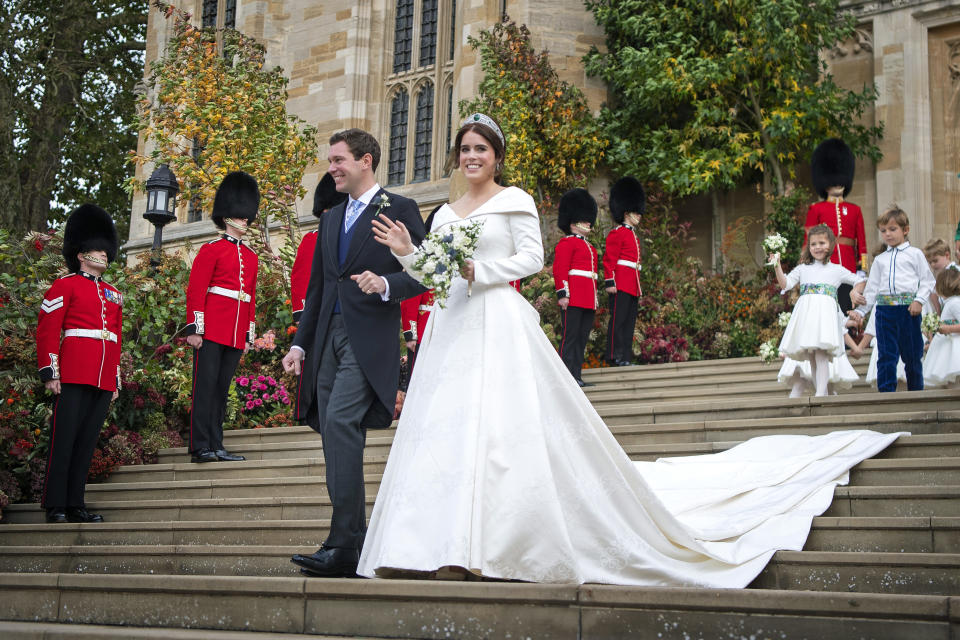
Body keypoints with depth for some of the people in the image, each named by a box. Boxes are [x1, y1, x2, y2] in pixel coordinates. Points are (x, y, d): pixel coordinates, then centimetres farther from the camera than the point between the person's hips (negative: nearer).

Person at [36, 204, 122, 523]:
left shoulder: (113, 295, 21)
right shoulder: (65, 286, 2)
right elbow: (47, 330, -4)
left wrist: (116, 381, 18)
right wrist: (50, 372, -11)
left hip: (103, 381, 6)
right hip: (73, 377, -6)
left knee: (87, 442, 6)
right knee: (64, 439, -5)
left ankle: (76, 505, 10)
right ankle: (55, 506, -2)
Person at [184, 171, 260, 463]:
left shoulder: (250, 256, 18)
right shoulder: (211, 250, -1)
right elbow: (195, 291, -5)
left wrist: (249, 334, 16)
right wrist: (194, 328, -12)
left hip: (236, 335, 6)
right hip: (211, 329, -6)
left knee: (222, 388, 8)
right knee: (205, 385, -5)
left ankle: (216, 446, 10)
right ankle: (200, 447, -5)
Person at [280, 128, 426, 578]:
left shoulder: (400, 210, 2)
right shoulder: (330, 220, 22)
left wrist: (385, 283, -22)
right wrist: (300, 343, 16)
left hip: (369, 337, -7)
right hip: (329, 337, 7)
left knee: (339, 422, -22)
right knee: (337, 437, 4)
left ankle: (343, 546, -21)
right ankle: (353, 549, 9)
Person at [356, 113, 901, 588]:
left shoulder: (514, 200, 3)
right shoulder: (446, 214, 20)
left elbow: (533, 258, -6)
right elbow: (432, 274, 19)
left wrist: (480, 272, -14)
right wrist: (407, 252, 2)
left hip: (501, 323, -6)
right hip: (452, 329, 6)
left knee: (506, 423, -12)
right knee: (443, 429, -1)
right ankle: (443, 541, 1)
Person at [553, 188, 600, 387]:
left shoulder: (589, 246, 24)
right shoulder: (566, 243, -4)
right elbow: (559, 270, -12)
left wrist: (594, 298, 25)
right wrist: (562, 294, -19)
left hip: (588, 302, 9)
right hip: (573, 299, -9)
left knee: (582, 339, 8)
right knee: (570, 337, -9)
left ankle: (576, 376, 11)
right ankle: (568, 377, -9)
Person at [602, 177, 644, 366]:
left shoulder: (633, 236, 24)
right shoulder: (617, 233, -5)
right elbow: (609, 259, -11)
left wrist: (639, 289, 24)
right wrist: (609, 281, -19)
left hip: (632, 286, 9)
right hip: (620, 285, -9)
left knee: (629, 321, 7)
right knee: (618, 319, -9)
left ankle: (626, 357, 8)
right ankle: (616, 356, -9)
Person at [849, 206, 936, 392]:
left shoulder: (915, 254, 8)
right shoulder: (879, 260, 17)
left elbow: (927, 280, 3)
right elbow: (872, 288, 15)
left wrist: (919, 300, -11)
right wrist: (860, 310, 6)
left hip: (908, 309, -2)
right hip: (884, 309, 2)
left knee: (912, 354, 3)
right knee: (886, 354, -1)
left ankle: (916, 391, 14)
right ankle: (886, 391, 2)